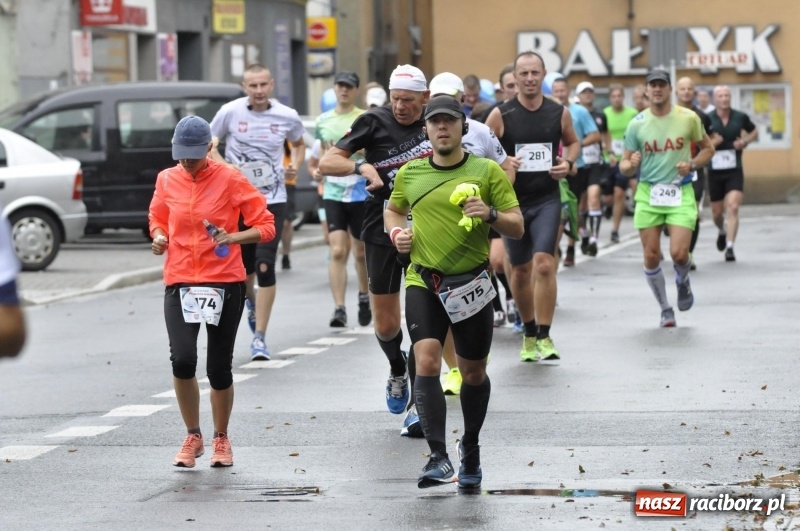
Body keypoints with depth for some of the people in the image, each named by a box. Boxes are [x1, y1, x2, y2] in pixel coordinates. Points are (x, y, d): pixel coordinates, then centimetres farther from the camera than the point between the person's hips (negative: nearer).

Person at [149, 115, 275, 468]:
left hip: (225, 283, -2)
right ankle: (193, 437, 5)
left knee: (219, 369, 3)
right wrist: (159, 236, 1)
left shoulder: (230, 180, -4)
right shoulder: (167, 180, 6)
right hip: (179, 283, 2)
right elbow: (157, 218, 23)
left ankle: (221, 439, 26)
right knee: (182, 360, -16)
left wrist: (232, 238, -20)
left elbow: (266, 226, -2)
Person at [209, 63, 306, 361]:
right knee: (244, 265, 8)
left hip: (272, 200, -1)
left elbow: (298, 143, 19)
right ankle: (250, 300, 46)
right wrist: (224, 166, -11)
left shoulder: (287, 117, -1)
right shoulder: (230, 112, -5)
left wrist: (295, 166, 0)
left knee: (265, 266, -11)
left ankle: (260, 337, -6)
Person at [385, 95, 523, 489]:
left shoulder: (488, 171, 0)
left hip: (471, 284, 0)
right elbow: (393, 209, 26)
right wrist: (396, 232, 4)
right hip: (423, 282, 1)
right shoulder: (409, 174, 7)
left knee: (473, 373, 11)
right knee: (427, 361, -19)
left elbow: (517, 228, -1)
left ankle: (470, 449, 34)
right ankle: (438, 456, -20)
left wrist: (490, 215, -21)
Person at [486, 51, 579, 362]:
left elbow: (573, 142, 19)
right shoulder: (500, 115, -5)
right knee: (520, 270, 10)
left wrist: (568, 162, -1)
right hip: (513, 200, 0)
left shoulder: (559, 113, 1)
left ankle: (544, 337, -8)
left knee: (544, 264, -15)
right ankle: (529, 333, 28)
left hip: (547, 199, 0)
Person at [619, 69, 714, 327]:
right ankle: (665, 309, 20)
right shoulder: (637, 124, 0)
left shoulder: (688, 118, -1)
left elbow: (708, 148, 12)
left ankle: (683, 281, 23)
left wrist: (692, 164, -8)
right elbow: (624, 165, 5)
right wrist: (631, 165, -20)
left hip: (680, 192, -1)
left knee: (679, 253, -13)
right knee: (651, 257, -1)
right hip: (648, 193, 1)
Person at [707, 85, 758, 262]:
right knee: (717, 213, 11)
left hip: (735, 171, 0)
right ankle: (723, 231, 45)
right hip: (714, 172, 0)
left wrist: (746, 141, -2)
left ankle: (729, 247, -16)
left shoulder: (740, 117, 0)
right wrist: (710, 143, -20)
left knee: (733, 208, -17)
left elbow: (754, 131, 19)